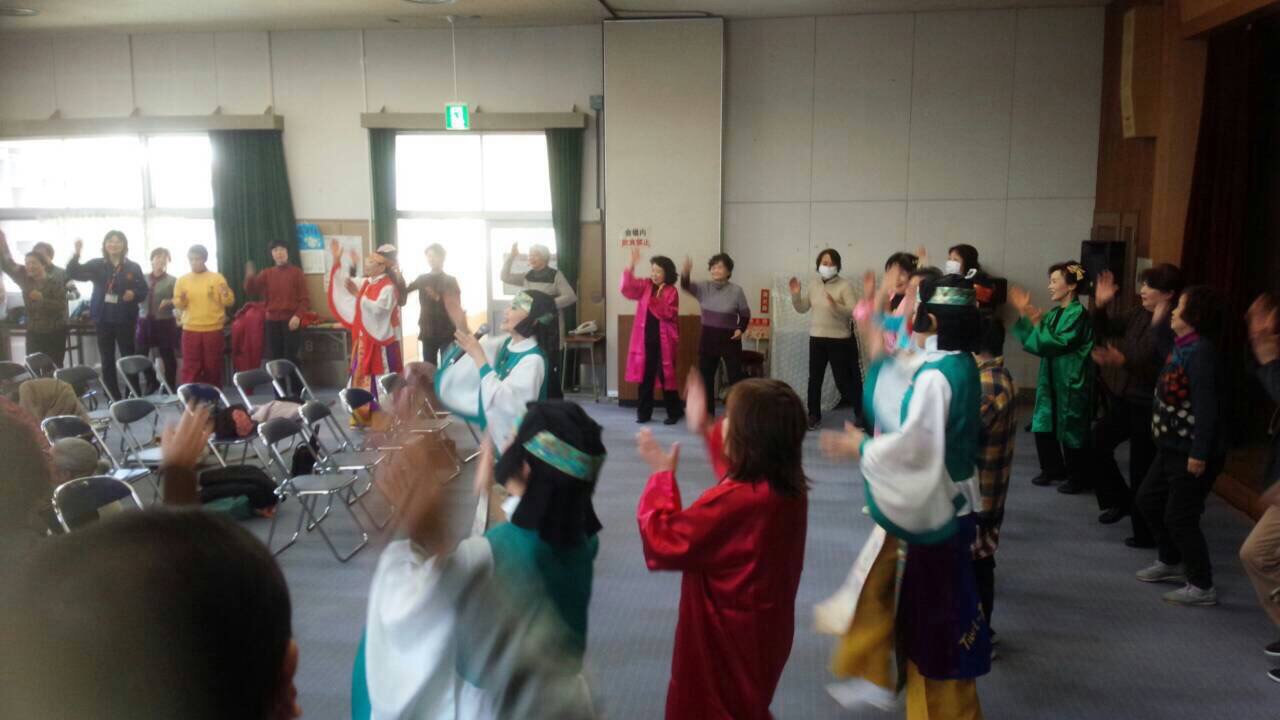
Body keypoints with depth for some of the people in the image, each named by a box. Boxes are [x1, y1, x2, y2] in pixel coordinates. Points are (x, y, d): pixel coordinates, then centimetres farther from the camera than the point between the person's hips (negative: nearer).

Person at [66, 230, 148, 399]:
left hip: (125, 320, -2)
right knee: (107, 361, 7)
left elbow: (144, 292, 3)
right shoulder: (96, 265, 5)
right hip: (103, 319, 2)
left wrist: (134, 293, -20)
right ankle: (113, 398, 14)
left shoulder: (133, 267, 1)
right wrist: (77, 253, -22)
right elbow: (74, 273, -7)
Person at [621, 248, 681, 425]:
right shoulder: (644, 286, 5)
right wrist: (632, 265, -21)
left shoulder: (671, 291, -3)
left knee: (666, 376, 1)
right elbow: (627, 288, -12)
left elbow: (669, 314, -13)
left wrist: (657, 300, -24)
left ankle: (674, 413, 12)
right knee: (645, 376, 7)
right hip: (645, 338, 3)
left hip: (664, 340, -3)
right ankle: (644, 412, 16)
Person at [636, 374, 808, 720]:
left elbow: (663, 543, -26)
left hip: (726, 637, -8)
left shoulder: (734, 501, -35)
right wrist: (706, 429, 22)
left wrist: (662, 476, -16)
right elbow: (739, 472, 17)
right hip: (760, 629, 8)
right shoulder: (787, 484, -7)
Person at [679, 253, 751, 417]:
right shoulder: (704, 287, -1)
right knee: (705, 377, 8)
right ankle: (707, 415, 20)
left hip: (730, 339, -3)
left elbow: (745, 314, 4)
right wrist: (685, 273, -41)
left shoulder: (736, 290, -6)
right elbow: (686, 287, -20)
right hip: (708, 337, 3)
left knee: (735, 377, -1)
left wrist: (741, 329, -14)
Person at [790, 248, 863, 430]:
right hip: (816, 338, 5)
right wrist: (795, 294, -4)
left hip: (839, 340, -5)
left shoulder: (845, 285, -8)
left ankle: (862, 414, 13)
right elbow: (801, 308, 13)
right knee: (814, 379, 8)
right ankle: (814, 415, 21)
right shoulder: (813, 285, 8)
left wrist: (836, 306, -34)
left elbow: (854, 311, -17)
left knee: (843, 380, -1)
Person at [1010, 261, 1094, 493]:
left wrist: (1037, 323, -20)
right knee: (1044, 426, 10)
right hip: (1050, 380, 8)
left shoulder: (1078, 313, -14)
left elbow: (1056, 344, -22)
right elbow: (1030, 340, 5)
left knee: (1071, 430, 1)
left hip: (1071, 383, -8)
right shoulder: (1054, 314, 9)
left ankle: (1079, 477, 15)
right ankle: (1053, 469, 26)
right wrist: (1024, 315, -3)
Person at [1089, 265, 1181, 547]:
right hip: (1125, 398, 8)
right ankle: (1119, 500, 34)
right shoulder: (1139, 314, 3)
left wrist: (1123, 362, -33)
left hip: (1149, 407, -8)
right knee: (1096, 444, 16)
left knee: (1142, 470, 1)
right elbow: (1104, 331, 14)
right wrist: (1101, 306, -2)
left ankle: (1147, 533, 18)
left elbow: (1164, 371, -28)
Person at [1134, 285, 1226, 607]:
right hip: (1172, 446, 10)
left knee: (1179, 517, -2)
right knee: (1148, 499, 19)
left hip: (1192, 451, -10)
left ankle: (1202, 587, 12)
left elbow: (1206, 405, -25)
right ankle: (1171, 562, 37)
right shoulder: (1182, 346, 9)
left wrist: (1199, 454, -25)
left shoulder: (1201, 350, -20)